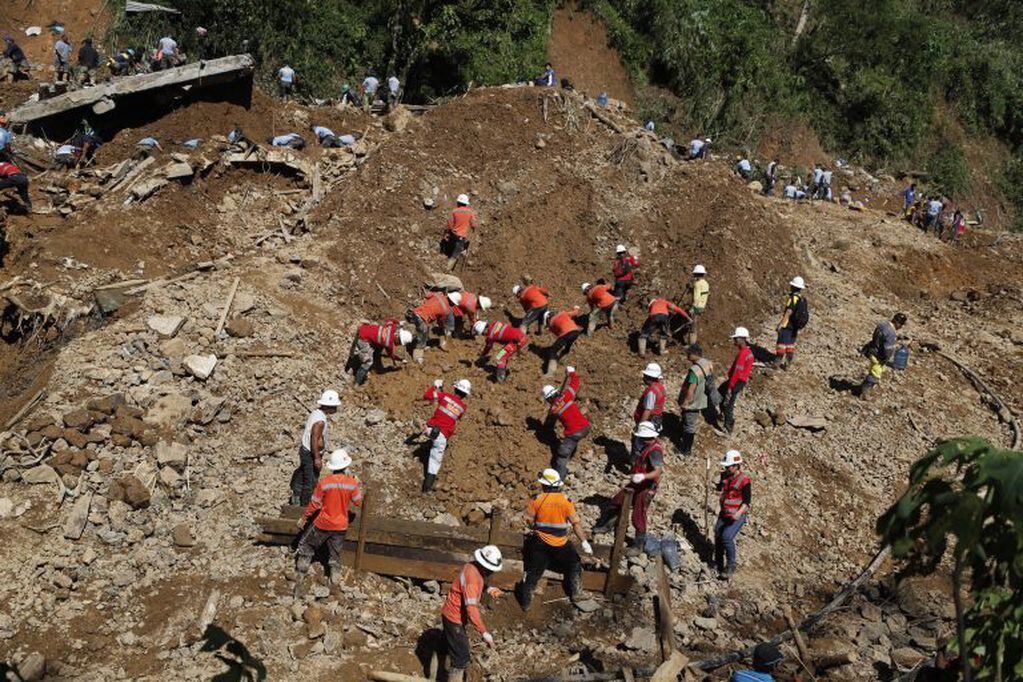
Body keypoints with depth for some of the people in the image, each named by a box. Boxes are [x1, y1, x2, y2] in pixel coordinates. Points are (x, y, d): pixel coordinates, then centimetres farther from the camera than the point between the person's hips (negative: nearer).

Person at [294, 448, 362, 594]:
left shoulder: (323, 482, -21)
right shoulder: (352, 483, -15)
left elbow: (314, 504, -13)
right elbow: (358, 502, -1)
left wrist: (303, 518, 2)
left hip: (322, 524, -2)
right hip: (340, 526, 2)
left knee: (306, 547, 17)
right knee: (335, 554, 20)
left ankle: (299, 581, 17)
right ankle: (335, 577, 26)